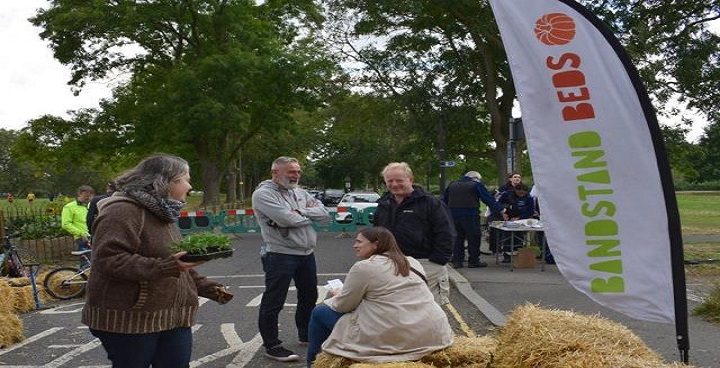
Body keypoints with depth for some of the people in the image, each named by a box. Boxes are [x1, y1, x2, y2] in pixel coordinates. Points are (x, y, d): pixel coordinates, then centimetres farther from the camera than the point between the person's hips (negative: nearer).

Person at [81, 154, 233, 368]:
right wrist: (164, 267, -33)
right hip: (129, 321, -8)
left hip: (173, 319, 9)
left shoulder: (162, 215, 18)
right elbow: (108, 260, -25)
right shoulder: (123, 211, -14)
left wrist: (208, 288, 16)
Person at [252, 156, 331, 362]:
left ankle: (306, 335, 37)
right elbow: (287, 219, -23)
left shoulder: (301, 193, 12)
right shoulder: (263, 194, -10)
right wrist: (311, 214, -5)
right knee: (273, 302, 0)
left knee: (309, 297, 19)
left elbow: (325, 215, 3)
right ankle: (271, 345, 13)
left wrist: (301, 211, -13)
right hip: (280, 254, -8)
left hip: (307, 253, 8)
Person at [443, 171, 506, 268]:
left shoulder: (453, 184, 17)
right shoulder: (477, 184, 0)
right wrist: (500, 210, -4)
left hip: (453, 215, 6)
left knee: (457, 238, 12)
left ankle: (457, 260, 12)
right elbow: (488, 199, -5)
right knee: (474, 238, 3)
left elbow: (444, 200, 22)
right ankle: (473, 261, 5)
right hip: (470, 215, -5)